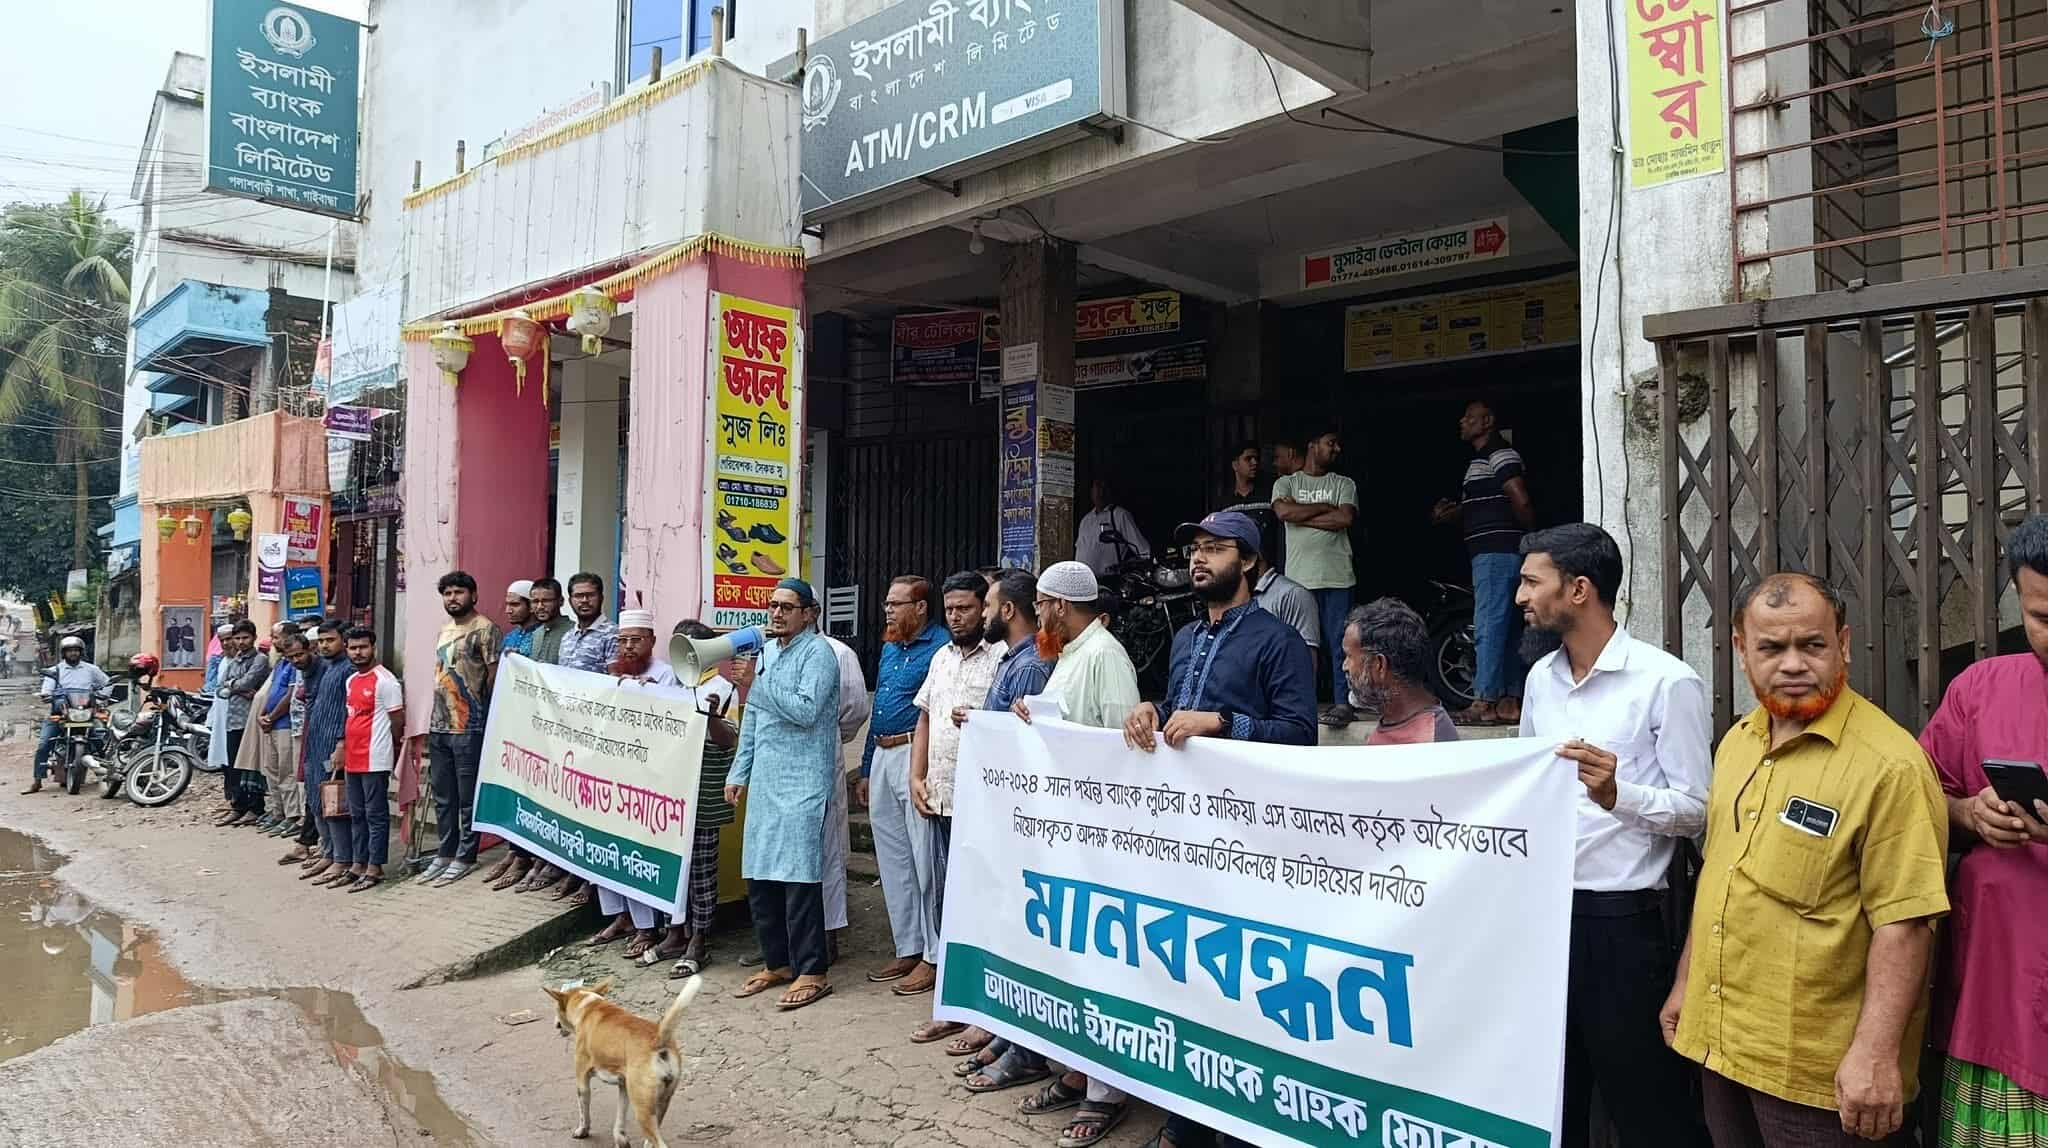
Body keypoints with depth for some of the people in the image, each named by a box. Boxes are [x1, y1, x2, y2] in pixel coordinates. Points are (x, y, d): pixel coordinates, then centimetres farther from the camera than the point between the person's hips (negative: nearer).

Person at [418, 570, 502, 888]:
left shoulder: (485, 629, -8)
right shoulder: (444, 629, 17)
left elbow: (495, 675, -11)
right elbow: (440, 674, 20)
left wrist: (484, 714, -11)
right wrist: (435, 718, 16)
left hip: (469, 727, -8)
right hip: (439, 725, 8)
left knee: (467, 797, 0)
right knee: (442, 796, 14)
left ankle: (464, 857, 8)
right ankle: (444, 853, 23)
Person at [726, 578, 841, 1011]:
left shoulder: (817, 653, -7)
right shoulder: (767, 651, 16)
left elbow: (805, 711, -20)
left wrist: (753, 686, -18)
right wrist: (738, 773, 18)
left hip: (803, 780, -8)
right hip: (765, 780, 8)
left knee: (798, 877, -7)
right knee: (758, 876, 9)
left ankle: (812, 972, 1)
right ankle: (777, 962, 22)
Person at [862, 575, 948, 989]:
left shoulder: (941, 647, -11)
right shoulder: (889, 649, 18)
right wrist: (866, 771, 21)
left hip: (916, 756, -9)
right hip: (882, 757, 9)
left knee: (925, 858, -4)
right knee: (892, 861, 13)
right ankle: (908, 949, 22)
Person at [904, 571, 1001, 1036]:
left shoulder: (1002, 657, -8)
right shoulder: (942, 657, 16)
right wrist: (917, 778, 10)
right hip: (933, 795, 7)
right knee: (932, 885, 14)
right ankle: (935, 960, 27)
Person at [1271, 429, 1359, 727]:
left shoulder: (1344, 484, 14)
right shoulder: (1286, 483, 13)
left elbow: (1345, 518, -5)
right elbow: (1284, 512, -8)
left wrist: (1301, 514, -2)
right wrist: (1325, 507, -2)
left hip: (1336, 576, 0)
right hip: (1298, 577, 0)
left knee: (1338, 640, -6)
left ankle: (1343, 703, -6)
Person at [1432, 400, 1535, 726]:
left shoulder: (1500, 455, -9)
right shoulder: (1481, 459, 23)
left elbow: (1520, 502, -18)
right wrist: (1454, 511, 10)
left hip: (1496, 553, -11)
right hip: (1493, 554, 11)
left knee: (1488, 628, -12)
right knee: (1506, 629, 10)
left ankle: (1484, 702, -12)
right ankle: (1511, 702, 14)